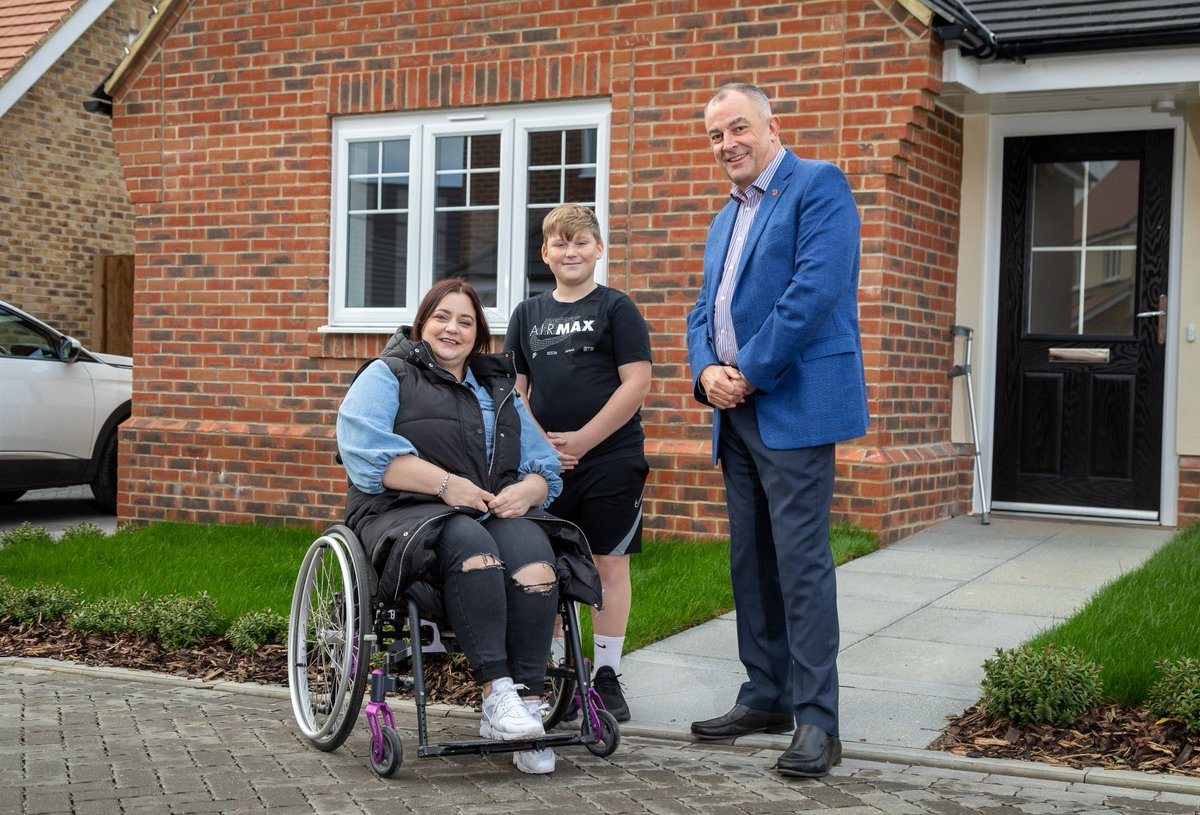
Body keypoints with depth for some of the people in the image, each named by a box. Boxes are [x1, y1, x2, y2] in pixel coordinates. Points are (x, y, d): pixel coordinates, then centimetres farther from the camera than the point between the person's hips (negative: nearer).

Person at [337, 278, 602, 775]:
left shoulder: (500, 389, 27)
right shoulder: (388, 376, 12)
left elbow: (545, 468, 21)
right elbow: (366, 449, -8)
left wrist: (526, 491, -4)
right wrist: (447, 484, -14)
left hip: (498, 512, 4)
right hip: (408, 512, -4)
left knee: (536, 563, -30)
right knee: (474, 549, -38)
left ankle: (528, 705, -31)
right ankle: (496, 694, -38)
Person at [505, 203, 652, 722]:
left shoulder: (616, 308, -1)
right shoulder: (528, 314, 11)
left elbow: (636, 383, -8)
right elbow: (515, 388, 12)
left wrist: (581, 440, -12)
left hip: (610, 459, -3)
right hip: (544, 464, 4)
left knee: (609, 564, 2)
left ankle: (607, 677, 13)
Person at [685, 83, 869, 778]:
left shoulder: (818, 185, -4)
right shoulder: (725, 219, 22)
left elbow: (814, 290, -17)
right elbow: (705, 312, 19)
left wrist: (750, 372, -14)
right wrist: (707, 370, -2)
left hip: (794, 405, -9)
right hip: (737, 410, 9)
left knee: (800, 559, -10)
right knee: (750, 559, 11)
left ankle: (817, 721, -5)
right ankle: (767, 698, 21)